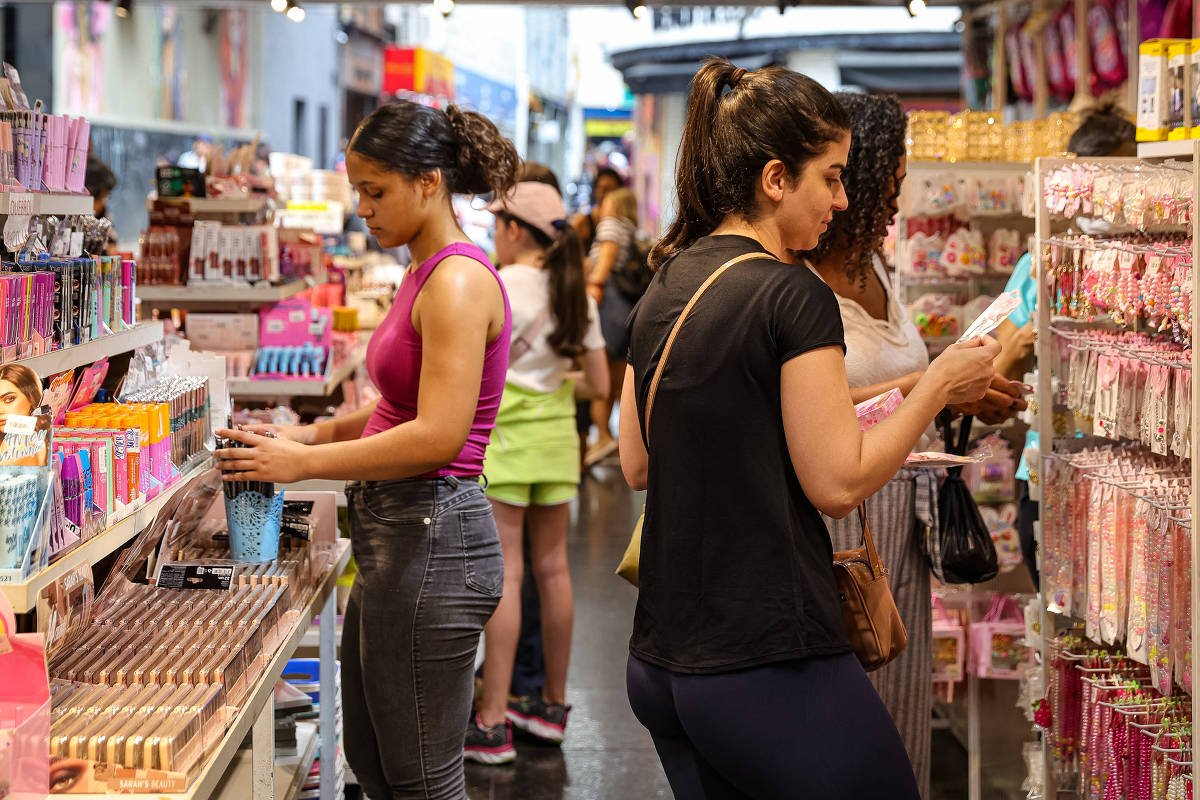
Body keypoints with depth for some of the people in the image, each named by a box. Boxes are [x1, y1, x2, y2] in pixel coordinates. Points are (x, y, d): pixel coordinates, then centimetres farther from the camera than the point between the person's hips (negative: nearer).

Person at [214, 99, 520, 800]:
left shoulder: (457, 280, -17)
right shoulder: (426, 274, 13)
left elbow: (438, 435, -24)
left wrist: (302, 463, -17)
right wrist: (315, 433, 7)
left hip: (431, 535, -10)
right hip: (398, 533, 10)